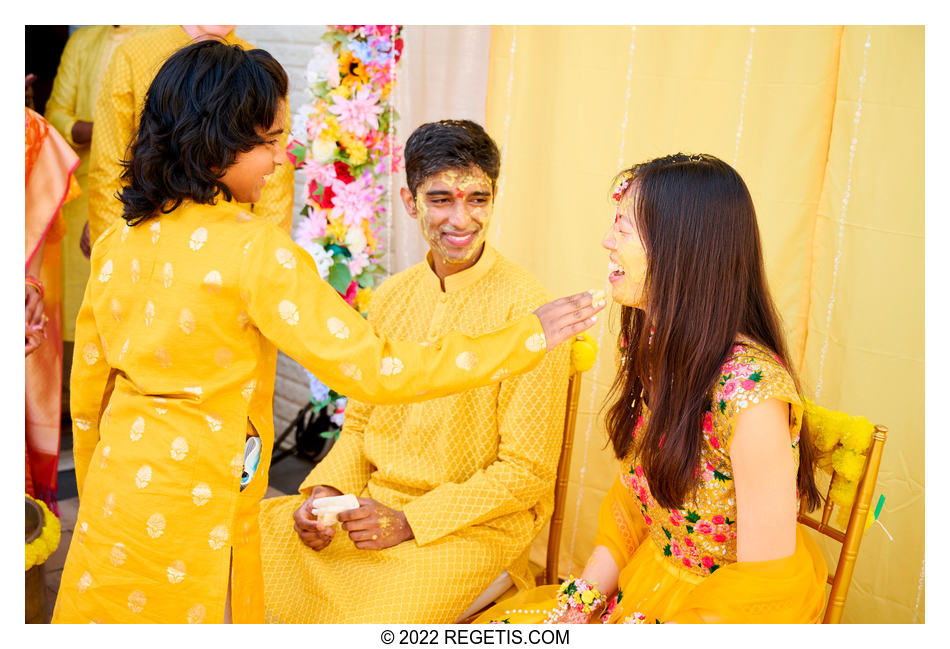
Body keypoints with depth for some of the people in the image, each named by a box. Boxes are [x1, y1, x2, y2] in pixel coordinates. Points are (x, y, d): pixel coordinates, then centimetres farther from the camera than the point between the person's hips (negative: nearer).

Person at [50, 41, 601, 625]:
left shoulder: (118, 242, 1)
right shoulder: (253, 249, -21)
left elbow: (87, 394, 9)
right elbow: (370, 371, -23)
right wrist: (527, 338, -17)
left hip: (114, 493, 7)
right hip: (190, 510, -7)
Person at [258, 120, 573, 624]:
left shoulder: (525, 308, -14)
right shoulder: (391, 295, 6)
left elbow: (527, 472, -12)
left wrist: (409, 522, -18)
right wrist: (327, 491, -7)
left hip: (476, 523, -5)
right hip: (373, 504, 6)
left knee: (371, 616, -28)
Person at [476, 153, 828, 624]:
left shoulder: (751, 391, -27)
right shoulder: (647, 347, -1)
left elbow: (765, 588, -22)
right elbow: (633, 496, 5)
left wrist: (635, 631, -18)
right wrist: (584, 599, -5)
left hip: (725, 606, -7)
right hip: (645, 580, 7)